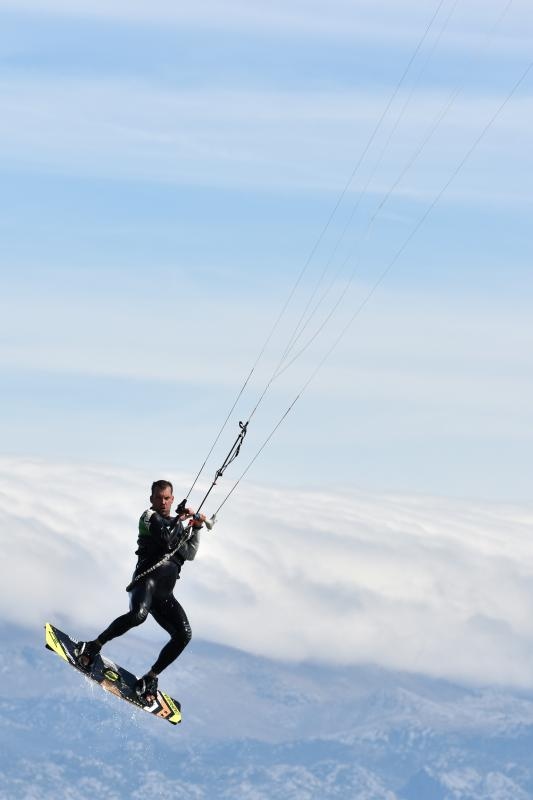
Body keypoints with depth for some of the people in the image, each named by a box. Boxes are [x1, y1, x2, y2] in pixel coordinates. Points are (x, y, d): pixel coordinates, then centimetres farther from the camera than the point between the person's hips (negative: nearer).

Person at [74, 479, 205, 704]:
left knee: (183, 635, -12)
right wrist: (181, 519, 4)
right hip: (147, 578, -6)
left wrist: (195, 529, 9)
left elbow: (189, 554, 18)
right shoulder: (149, 517, 8)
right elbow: (166, 539, -8)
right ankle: (92, 647, -24)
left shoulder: (179, 525, 28)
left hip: (165, 593, 6)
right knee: (138, 615, -37)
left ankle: (150, 678, -1)